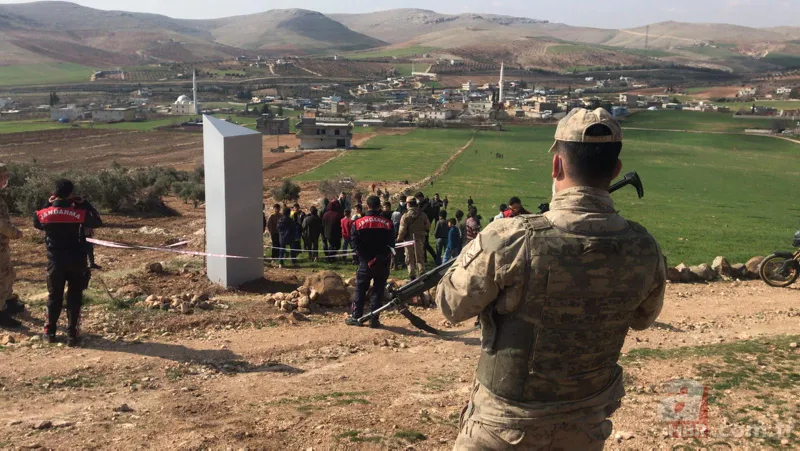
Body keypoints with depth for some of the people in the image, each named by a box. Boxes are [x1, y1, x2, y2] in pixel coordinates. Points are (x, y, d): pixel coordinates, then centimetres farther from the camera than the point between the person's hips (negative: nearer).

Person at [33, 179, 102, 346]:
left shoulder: (45, 213, -5)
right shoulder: (79, 213, -14)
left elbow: (36, 222, 17)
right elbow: (97, 222, 1)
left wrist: (48, 204, 16)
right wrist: (84, 204, 3)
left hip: (55, 262, 2)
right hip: (77, 262, -2)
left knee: (54, 296, 16)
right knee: (74, 298, 6)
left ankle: (50, 332, 23)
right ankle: (71, 335, 6)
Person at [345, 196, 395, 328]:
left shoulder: (357, 223, -4)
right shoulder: (388, 224, -4)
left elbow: (356, 245, -8)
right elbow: (391, 245, -6)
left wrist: (366, 259, -4)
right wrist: (380, 258, -4)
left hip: (365, 263, 0)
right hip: (383, 264, 0)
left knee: (360, 290, 12)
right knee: (378, 291, 6)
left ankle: (356, 317, 14)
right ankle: (374, 320, 6)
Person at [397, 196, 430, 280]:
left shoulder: (405, 216, -13)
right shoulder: (422, 215, -4)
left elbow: (402, 230, -14)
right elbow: (428, 227, 4)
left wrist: (399, 238, 0)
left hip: (409, 239, -3)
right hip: (420, 239, 3)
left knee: (410, 259, 9)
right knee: (420, 258, 14)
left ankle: (412, 276, 7)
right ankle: (422, 274, 10)